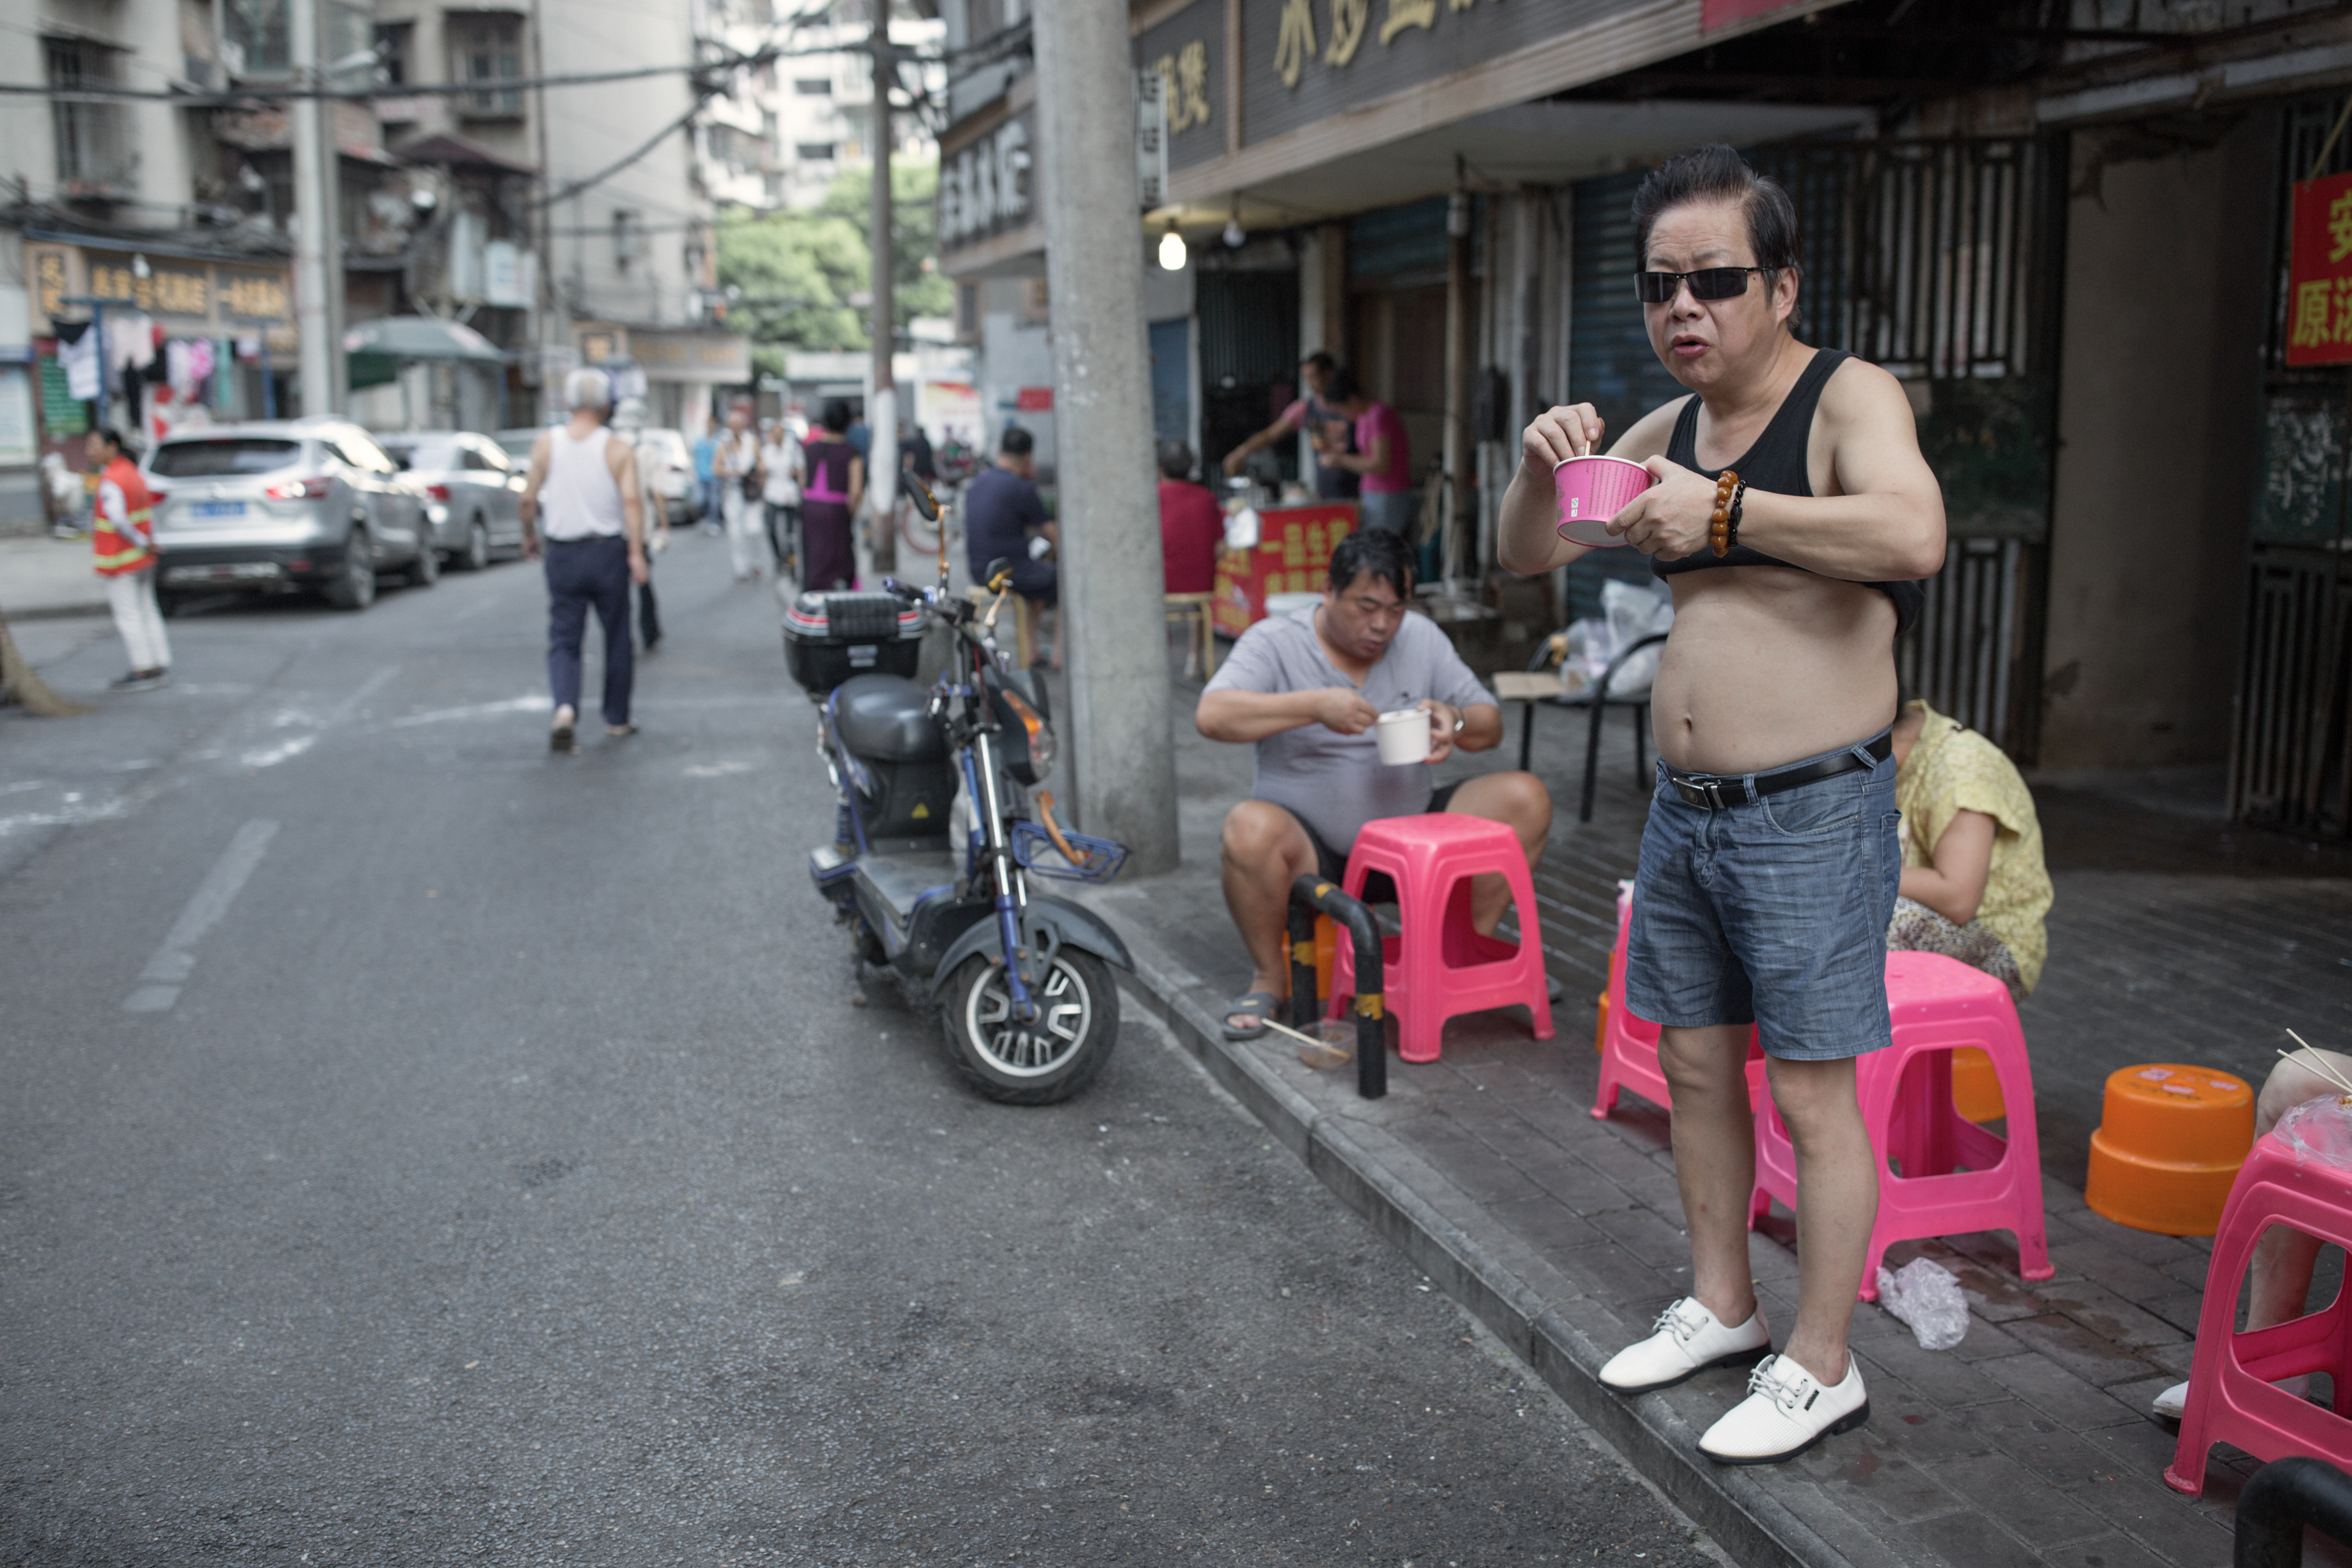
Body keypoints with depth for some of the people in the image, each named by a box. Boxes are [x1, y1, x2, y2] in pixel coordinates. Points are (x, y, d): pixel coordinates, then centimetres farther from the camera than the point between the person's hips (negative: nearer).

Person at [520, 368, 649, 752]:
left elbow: (529, 498, 0)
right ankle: (616, 719, 20)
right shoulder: (618, 450, -4)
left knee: (564, 639, 5)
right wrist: (637, 553, -19)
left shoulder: (546, 443, 0)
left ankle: (565, 707, -19)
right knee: (617, 638, 12)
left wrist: (528, 536, 16)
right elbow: (632, 499, -17)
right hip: (608, 551, -1)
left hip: (563, 555, 1)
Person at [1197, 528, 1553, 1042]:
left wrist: (1455, 721, -16)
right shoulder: (1275, 642, -7)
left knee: (1525, 798, -13)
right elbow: (1211, 716, -24)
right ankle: (1269, 975, -11)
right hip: (1312, 850, -4)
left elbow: (1491, 728, 8)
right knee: (1249, 829, -37)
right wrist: (1316, 704, -32)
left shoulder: (1422, 638, 7)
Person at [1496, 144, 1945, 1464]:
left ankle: (1822, 1368, 15)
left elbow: (1915, 535, -31)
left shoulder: (1850, 398, -10)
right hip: (1686, 811, 7)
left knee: (1814, 1095, 1)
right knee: (1697, 1068, 16)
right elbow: (1528, 556, 15)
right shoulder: (1672, 427, 11)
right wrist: (1545, 471, -6)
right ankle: (1721, 1307, 33)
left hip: (1812, 814, -7)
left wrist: (1725, 510, -26)